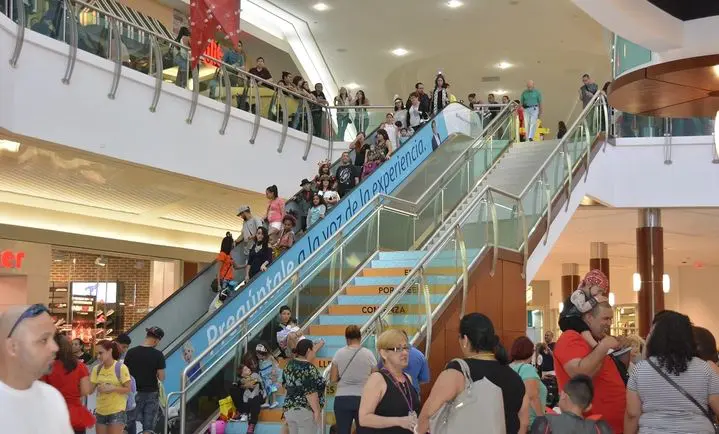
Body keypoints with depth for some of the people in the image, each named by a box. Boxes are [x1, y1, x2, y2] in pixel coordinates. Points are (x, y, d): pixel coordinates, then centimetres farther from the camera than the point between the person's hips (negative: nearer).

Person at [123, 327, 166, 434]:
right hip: (151, 394, -2)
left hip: (134, 393, 2)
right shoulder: (158, 355, -12)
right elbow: (161, 378, -11)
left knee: (130, 423, 12)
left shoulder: (131, 352, -5)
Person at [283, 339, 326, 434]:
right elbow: (310, 392, -21)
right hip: (306, 411, -9)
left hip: (289, 409, 9)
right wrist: (317, 411, -17)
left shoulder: (290, 365, 9)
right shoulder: (308, 368, -16)